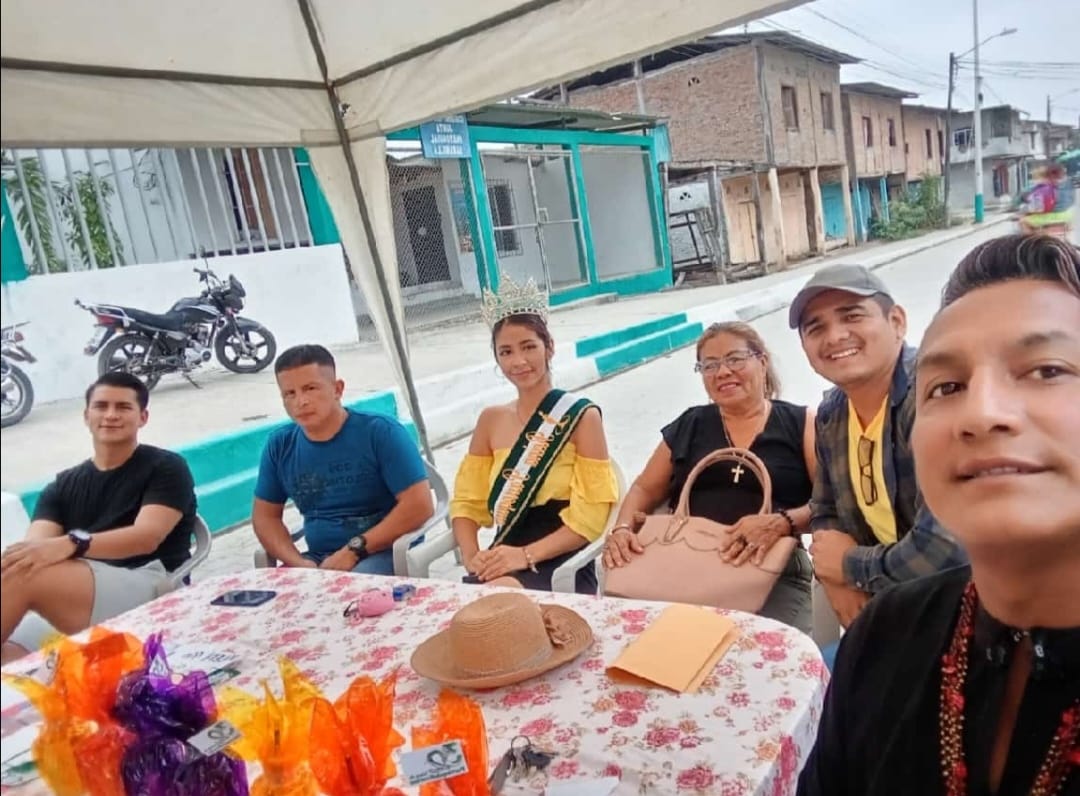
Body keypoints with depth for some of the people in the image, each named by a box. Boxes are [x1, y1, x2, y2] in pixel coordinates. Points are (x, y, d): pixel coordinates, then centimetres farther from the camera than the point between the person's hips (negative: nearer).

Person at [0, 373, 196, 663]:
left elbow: (147, 536, -10)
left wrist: (71, 544, -28)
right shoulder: (62, 486, 22)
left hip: (148, 586, -4)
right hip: (67, 599, 4)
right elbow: (35, 547, 6)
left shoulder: (166, 467, 6)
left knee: (24, 576, -27)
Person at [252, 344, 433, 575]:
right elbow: (265, 516, 13)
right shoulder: (279, 446, 4)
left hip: (384, 554, -4)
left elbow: (419, 505, -15)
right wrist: (297, 562, -6)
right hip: (318, 558, 4)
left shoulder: (381, 432, -10)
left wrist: (354, 550, -18)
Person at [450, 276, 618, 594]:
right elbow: (466, 500, 11)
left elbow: (592, 515, -9)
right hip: (504, 560, 4)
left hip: (562, 563, -4)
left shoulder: (582, 416, -4)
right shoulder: (491, 419, 10)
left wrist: (527, 555, -18)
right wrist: (471, 556, -8)